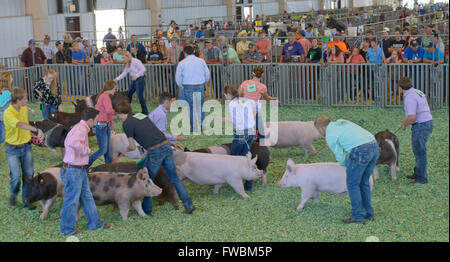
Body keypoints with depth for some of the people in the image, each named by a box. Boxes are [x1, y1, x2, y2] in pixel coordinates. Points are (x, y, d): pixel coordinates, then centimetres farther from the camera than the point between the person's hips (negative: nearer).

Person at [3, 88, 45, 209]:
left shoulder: (24, 109, 0)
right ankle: (14, 194, 26)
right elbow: (21, 125, -40)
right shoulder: (8, 113, -23)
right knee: (16, 176, -5)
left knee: (28, 175, 6)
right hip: (12, 149, -5)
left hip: (26, 147, 6)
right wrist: (37, 130, -52)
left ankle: (26, 199, 20)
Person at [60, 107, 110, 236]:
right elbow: (73, 143, -41)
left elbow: (67, 142, 25)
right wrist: (86, 150, -25)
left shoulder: (79, 128, 11)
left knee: (86, 197, 18)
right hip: (73, 170, -10)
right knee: (72, 200, 3)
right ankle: (67, 229, 17)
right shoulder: (81, 129, -21)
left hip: (80, 169, 10)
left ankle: (94, 223, 29)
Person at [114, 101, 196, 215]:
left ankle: (146, 209, 21)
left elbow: (133, 147, 4)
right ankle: (188, 204, 9)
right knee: (175, 179, 12)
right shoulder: (141, 115, 20)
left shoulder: (127, 123, -1)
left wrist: (125, 151, 26)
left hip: (155, 151, -7)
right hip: (166, 146, 7)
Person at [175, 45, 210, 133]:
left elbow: (178, 77, 0)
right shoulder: (201, 61, 4)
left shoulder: (182, 63, -3)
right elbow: (207, 73, 9)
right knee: (200, 106, 10)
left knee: (191, 107, 3)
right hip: (200, 86, 2)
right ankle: (201, 125, 8)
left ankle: (194, 127, 3)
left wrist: (181, 86, 16)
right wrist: (204, 82, 27)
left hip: (188, 87, -2)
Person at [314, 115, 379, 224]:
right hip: (374, 146, 8)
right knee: (364, 182, 19)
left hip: (361, 151, -8)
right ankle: (368, 213, 26)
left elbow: (341, 157, 8)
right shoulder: (341, 122, 25)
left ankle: (358, 216, 7)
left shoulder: (329, 136, 2)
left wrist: (345, 166, 29)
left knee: (353, 184, 5)